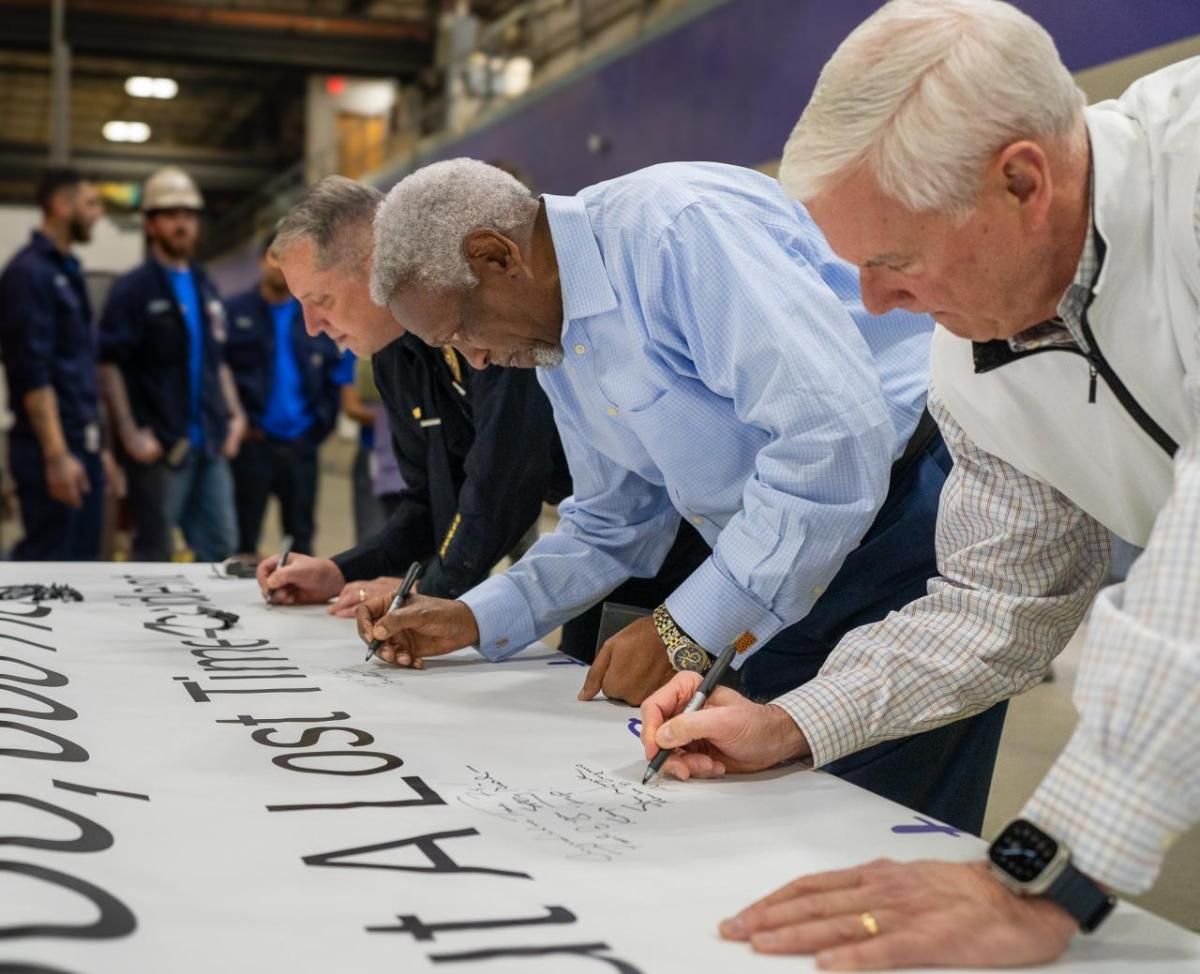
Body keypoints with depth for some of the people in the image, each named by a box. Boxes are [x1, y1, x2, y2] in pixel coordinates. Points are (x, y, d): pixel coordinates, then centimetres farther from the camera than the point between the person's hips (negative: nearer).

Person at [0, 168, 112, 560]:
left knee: (83, 561, 11)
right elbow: (33, 374, -19)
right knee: (47, 562, -4)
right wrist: (56, 455, -22)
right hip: (51, 447, -9)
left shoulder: (67, 269, 15)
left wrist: (91, 444, 14)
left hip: (82, 442, 9)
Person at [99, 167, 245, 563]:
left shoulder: (206, 289, 17)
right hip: (159, 446, -7)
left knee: (220, 544, 9)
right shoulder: (132, 289, -5)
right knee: (155, 552, 2)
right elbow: (109, 366, -12)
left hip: (209, 444, 7)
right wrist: (130, 434, -18)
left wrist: (234, 416, 11)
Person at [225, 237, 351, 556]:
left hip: (300, 445, 3)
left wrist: (321, 424, -1)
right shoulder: (236, 312, 0)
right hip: (252, 443, -3)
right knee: (242, 539, 2)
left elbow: (338, 374, 9)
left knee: (301, 539, 11)